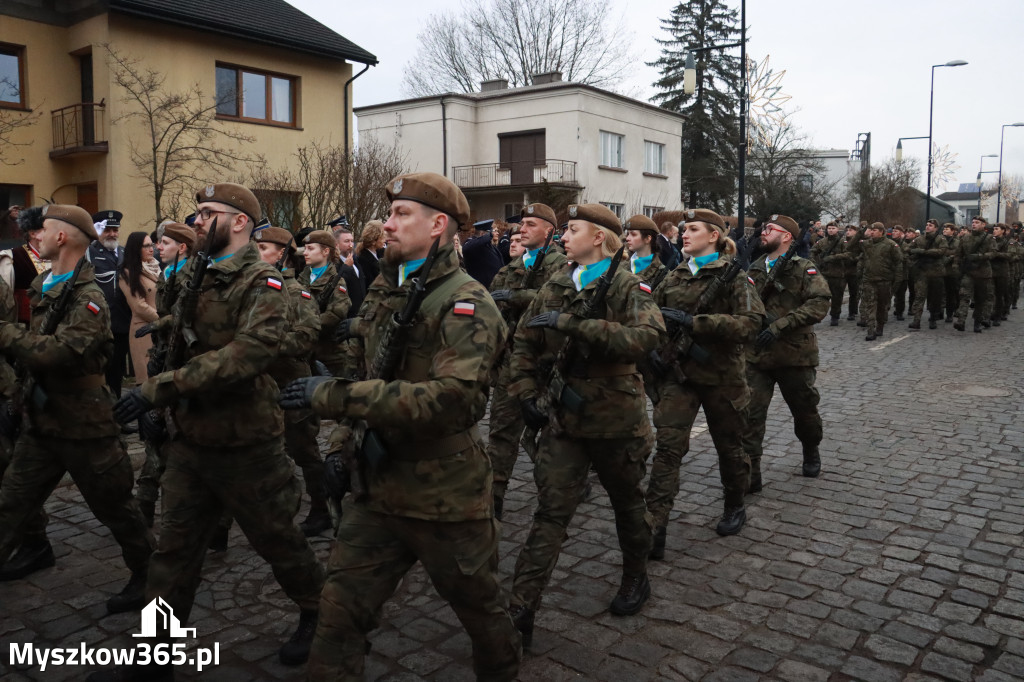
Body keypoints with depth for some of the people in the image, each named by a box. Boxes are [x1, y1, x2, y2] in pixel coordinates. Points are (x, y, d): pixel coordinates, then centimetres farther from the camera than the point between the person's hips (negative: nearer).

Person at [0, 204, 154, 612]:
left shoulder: (88, 298, -18)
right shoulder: (43, 288, 9)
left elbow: (59, 351, -31)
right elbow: (35, 347, 16)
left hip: (83, 425, -7)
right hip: (42, 422, 8)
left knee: (115, 507, 8)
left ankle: (147, 576, 26)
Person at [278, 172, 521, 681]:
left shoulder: (465, 303, -16)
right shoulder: (382, 294, 8)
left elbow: (449, 397, -29)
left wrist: (332, 395, -27)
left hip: (446, 497, -6)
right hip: (377, 487, 6)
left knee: (478, 605, 17)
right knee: (339, 610, 6)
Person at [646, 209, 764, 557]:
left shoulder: (732, 276, -7)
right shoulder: (674, 277, 8)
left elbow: (751, 322, -21)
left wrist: (692, 322, -26)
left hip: (720, 374, -3)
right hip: (678, 371, 3)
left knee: (728, 445, 14)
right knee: (668, 446, -8)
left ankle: (735, 507, 40)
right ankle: (654, 529, -8)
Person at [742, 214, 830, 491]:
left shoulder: (803, 268, -6)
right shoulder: (754, 270, 9)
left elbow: (820, 303, -18)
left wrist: (779, 326, -25)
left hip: (795, 354, -2)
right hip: (756, 354, 3)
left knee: (805, 410, 17)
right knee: (750, 414, -7)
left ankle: (811, 453, 46)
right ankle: (749, 474, 0)